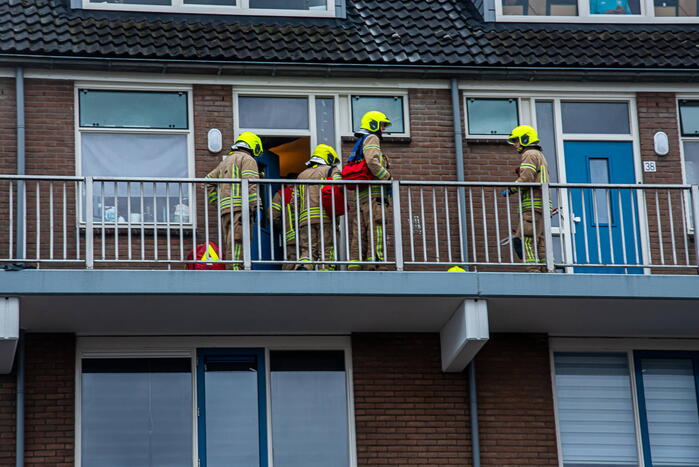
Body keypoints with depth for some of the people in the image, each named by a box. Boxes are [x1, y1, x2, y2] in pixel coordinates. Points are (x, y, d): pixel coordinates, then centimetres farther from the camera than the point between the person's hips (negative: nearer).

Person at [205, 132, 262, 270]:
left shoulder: (225, 161, 28)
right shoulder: (247, 159, 2)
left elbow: (208, 182, 25)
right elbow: (250, 183, -13)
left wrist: (217, 203, 19)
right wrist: (254, 207, -18)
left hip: (225, 207, 8)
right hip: (239, 207, -8)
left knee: (230, 246, 8)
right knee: (238, 243, -16)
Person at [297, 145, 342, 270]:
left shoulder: (301, 175, 26)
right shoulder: (332, 170, 12)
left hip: (305, 218, 4)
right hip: (325, 216, -3)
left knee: (308, 250, -1)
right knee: (326, 251, -2)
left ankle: (303, 267, -29)